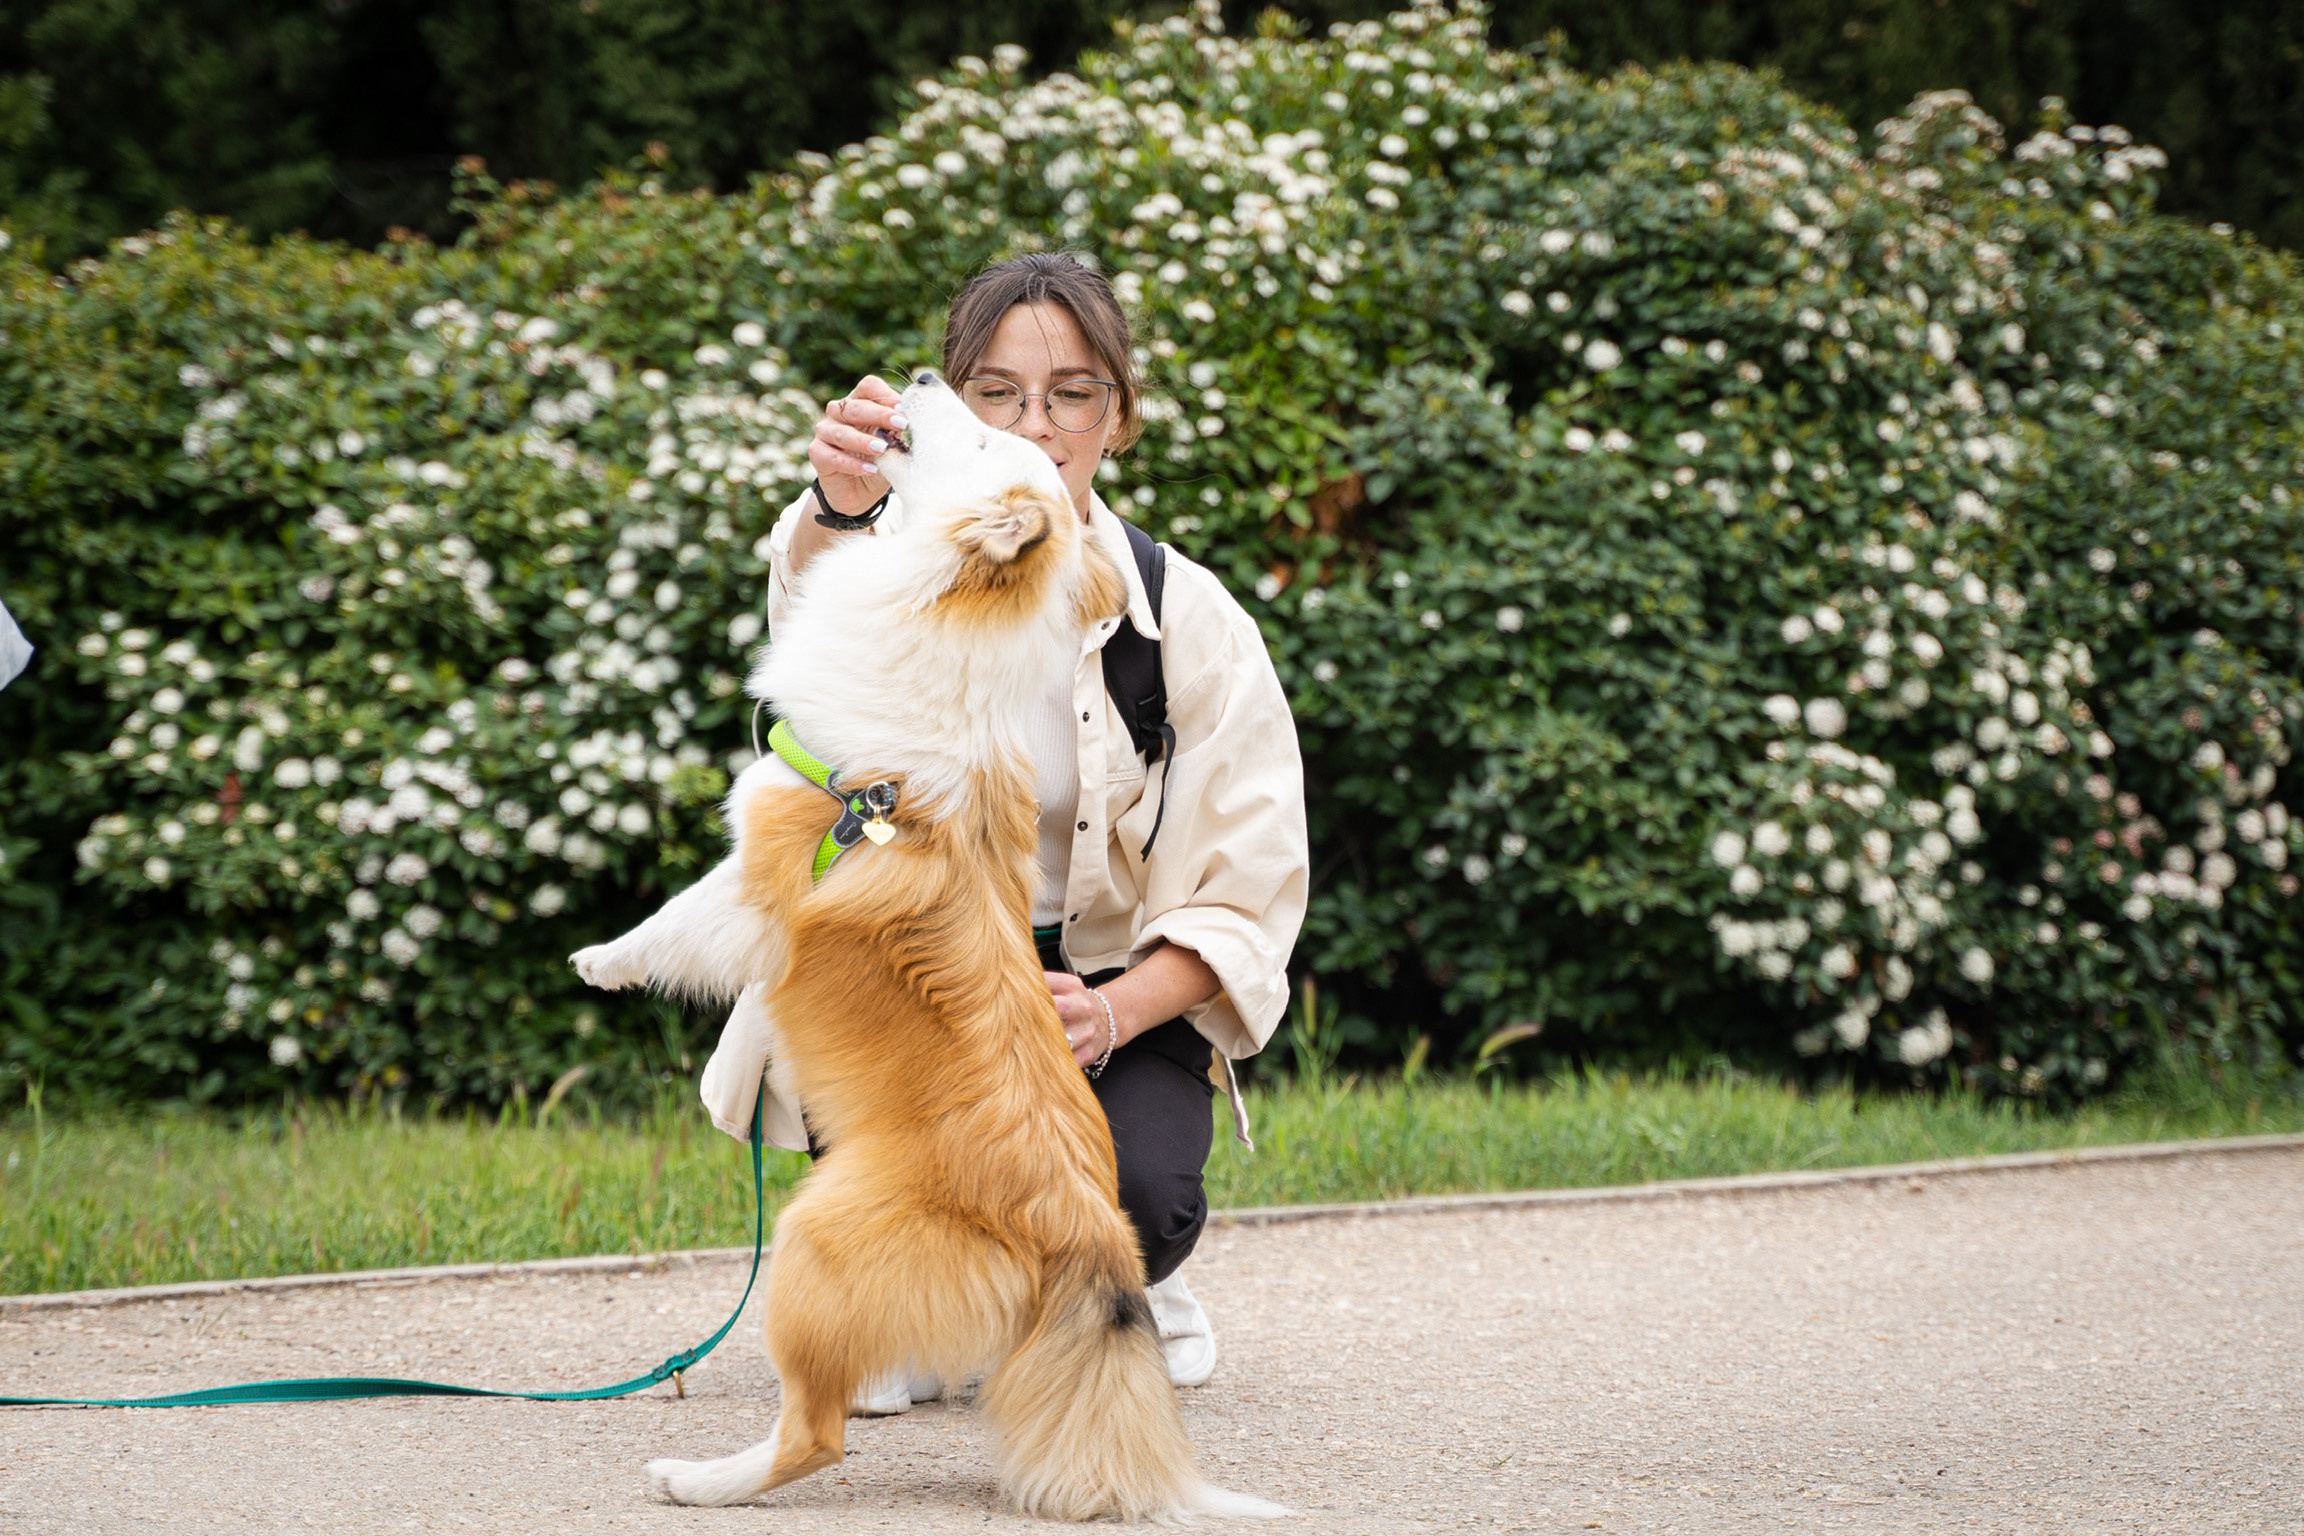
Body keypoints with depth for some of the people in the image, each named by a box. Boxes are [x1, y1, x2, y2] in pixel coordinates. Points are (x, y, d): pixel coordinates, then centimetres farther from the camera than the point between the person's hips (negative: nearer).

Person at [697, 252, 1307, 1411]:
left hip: (1111, 987, 0)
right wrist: (837, 509, -61)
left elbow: (1251, 894, -6)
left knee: (1133, 1203, -30)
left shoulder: (1190, 619, -7)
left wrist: (1112, 1015, -25)